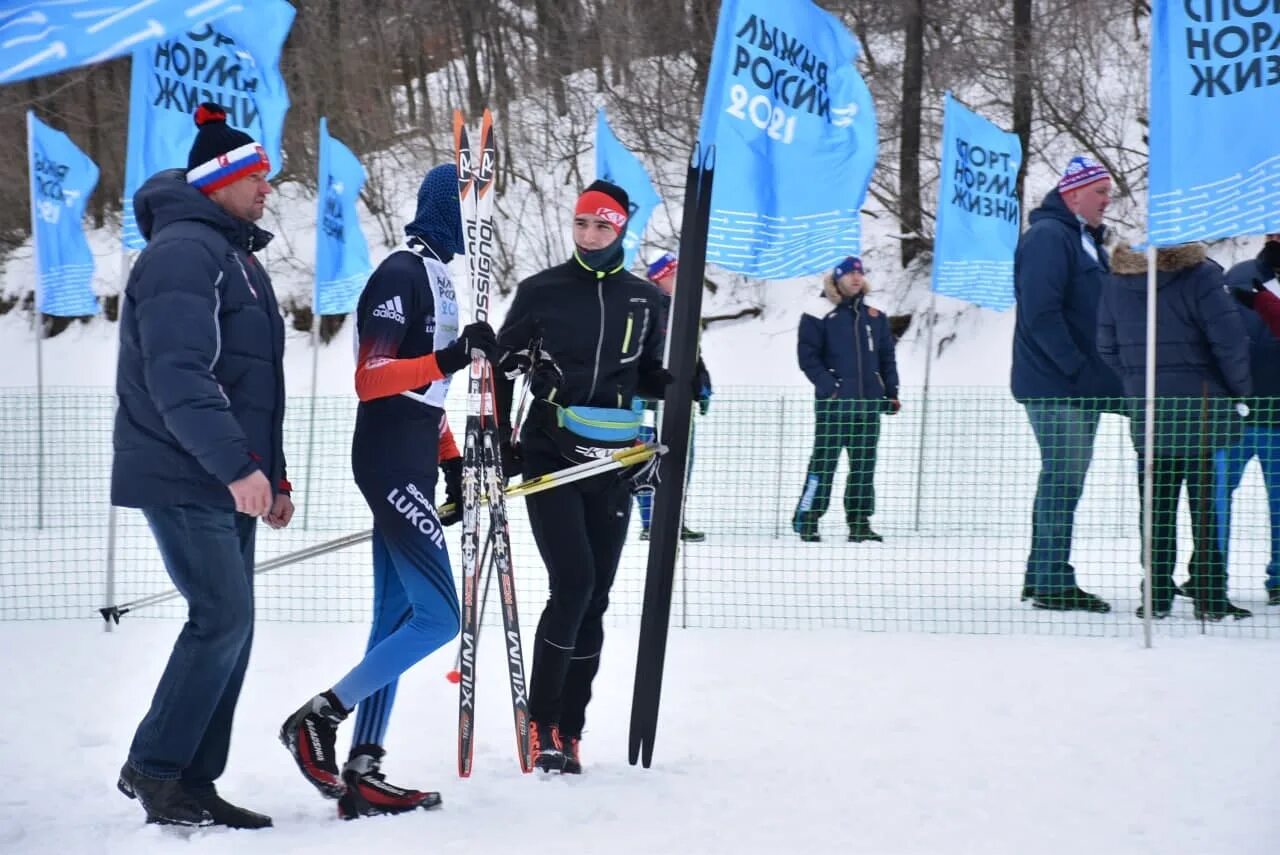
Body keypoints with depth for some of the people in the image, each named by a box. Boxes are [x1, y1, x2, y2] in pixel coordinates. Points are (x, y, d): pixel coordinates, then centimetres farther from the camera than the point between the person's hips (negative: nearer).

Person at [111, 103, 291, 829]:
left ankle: (191, 783, 10)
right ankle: (155, 768, -4)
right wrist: (237, 465, -29)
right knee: (224, 619, -13)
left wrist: (273, 475, 20)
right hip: (183, 477, -10)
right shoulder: (183, 252, -13)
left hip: (229, 482, 10)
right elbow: (178, 376, -24)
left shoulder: (237, 258, 20)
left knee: (230, 627, 6)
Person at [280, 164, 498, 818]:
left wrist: (452, 462, 22)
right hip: (390, 462, -10)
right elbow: (372, 380, -19)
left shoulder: (434, 274, 17)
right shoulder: (400, 275, -13)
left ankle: (362, 774, 9)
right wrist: (451, 358, -29)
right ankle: (321, 717, -3)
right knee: (440, 615, -12)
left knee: (396, 621, 8)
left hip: (411, 463, 10)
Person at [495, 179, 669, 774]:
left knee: (594, 599, 4)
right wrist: (499, 444, 2)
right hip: (549, 459, -3)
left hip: (613, 466, 3)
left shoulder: (644, 300, 8)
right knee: (573, 584, -16)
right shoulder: (540, 291, 1)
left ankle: (568, 733, 10)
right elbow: (502, 367, 7)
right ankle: (540, 721, -5)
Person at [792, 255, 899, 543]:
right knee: (824, 462, -7)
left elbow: (887, 357, 20)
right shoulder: (820, 315, 0)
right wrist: (828, 385, -14)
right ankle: (806, 520, -1)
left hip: (869, 403, 5)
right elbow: (808, 355, -5)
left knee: (864, 464, 5)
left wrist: (891, 392, 10)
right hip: (833, 402, -5)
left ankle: (860, 522, 11)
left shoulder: (874, 317, 16)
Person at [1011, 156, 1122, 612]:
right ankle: (1053, 583, -9)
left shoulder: (1088, 240, 19)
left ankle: (1041, 577, 19)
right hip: (1054, 387, -10)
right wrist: (1079, 369, -22)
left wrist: (1105, 375, 13)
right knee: (1063, 479, -10)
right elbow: (1040, 314, -21)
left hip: (1083, 388, 10)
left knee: (1063, 479, 13)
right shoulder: (1048, 236, -12)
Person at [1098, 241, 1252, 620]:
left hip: (1145, 414, 4)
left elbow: (1107, 346, 8)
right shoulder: (1199, 277, -14)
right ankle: (1210, 596, 1)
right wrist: (1238, 390, 1)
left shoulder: (1117, 282, 1)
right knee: (1207, 504, 2)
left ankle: (1156, 594, 11)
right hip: (1202, 410, -4)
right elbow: (1230, 342, -15)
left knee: (1156, 507, 11)